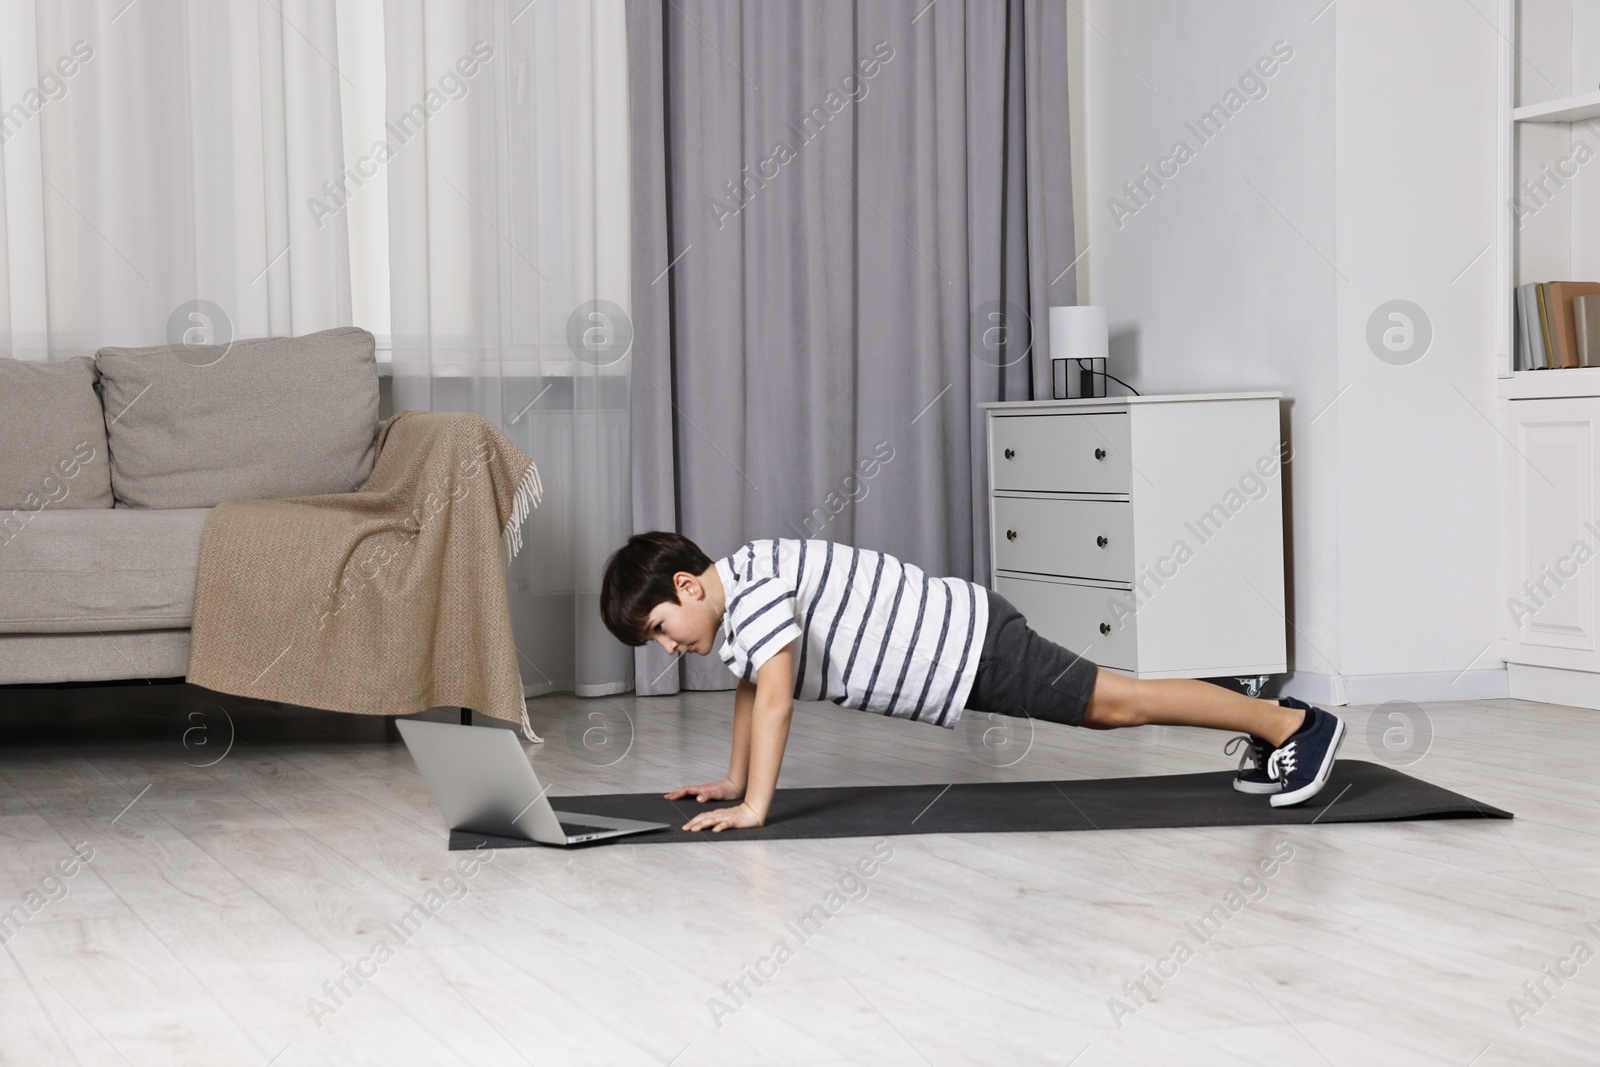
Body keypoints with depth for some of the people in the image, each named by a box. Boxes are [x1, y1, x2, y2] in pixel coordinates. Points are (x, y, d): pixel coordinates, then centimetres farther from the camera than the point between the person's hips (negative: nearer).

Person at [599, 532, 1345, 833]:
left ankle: (1293, 724, 3)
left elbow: (775, 697, -29)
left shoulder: (754, 587, -22)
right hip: (953, 652, 9)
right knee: (1099, 707, 17)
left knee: (1116, 700, -4)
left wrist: (753, 807, -28)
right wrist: (733, 779, 23)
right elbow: (750, 688, 24)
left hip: (971, 647, -9)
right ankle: (1268, 730, 28)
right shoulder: (734, 607, 9)